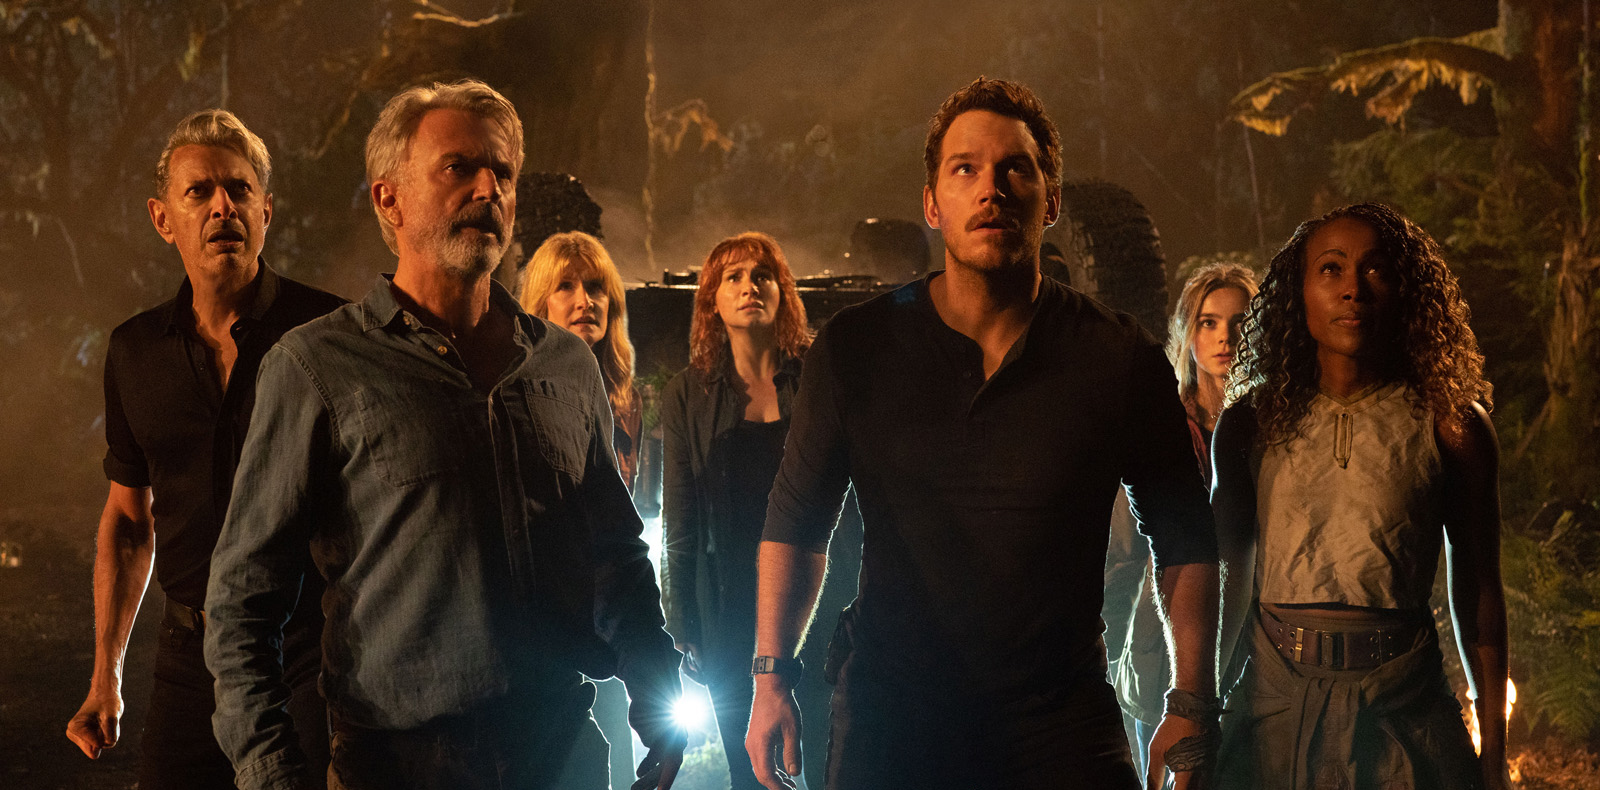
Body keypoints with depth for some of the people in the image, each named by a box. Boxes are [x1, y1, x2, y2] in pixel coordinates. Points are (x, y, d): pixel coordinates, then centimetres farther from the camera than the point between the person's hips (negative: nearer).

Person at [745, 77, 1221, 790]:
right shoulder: (854, 349, -2)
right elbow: (796, 522, 7)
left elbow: (1185, 542, 4)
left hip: (1063, 728, 0)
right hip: (888, 720, 1)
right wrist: (772, 678, 0)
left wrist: (1191, 707, -1)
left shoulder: (1122, 361, -4)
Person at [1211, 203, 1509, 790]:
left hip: (1401, 714, -1)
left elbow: (1478, 590, 2)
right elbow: (1228, 579, 8)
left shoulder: (1450, 424, -1)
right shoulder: (1251, 420, 4)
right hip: (1274, 702, 1)